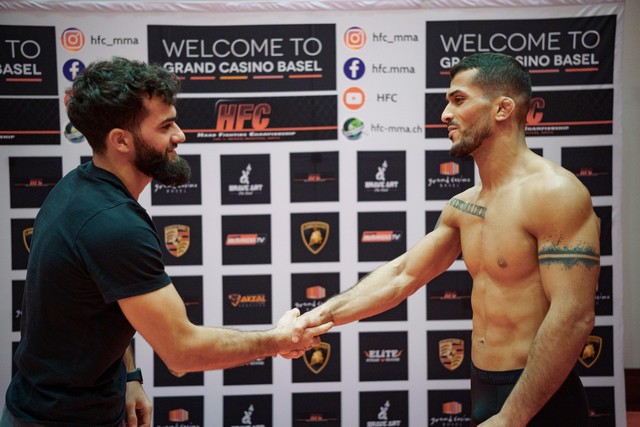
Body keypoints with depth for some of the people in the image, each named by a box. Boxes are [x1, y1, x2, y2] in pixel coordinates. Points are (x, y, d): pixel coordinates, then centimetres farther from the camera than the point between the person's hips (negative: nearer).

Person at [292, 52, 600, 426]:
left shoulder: (554, 192, -17)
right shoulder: (464, 206, 8)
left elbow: (573, 317, -23)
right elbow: (402, 274, 11)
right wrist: (326, 314, 0)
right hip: (483, 392, 8)